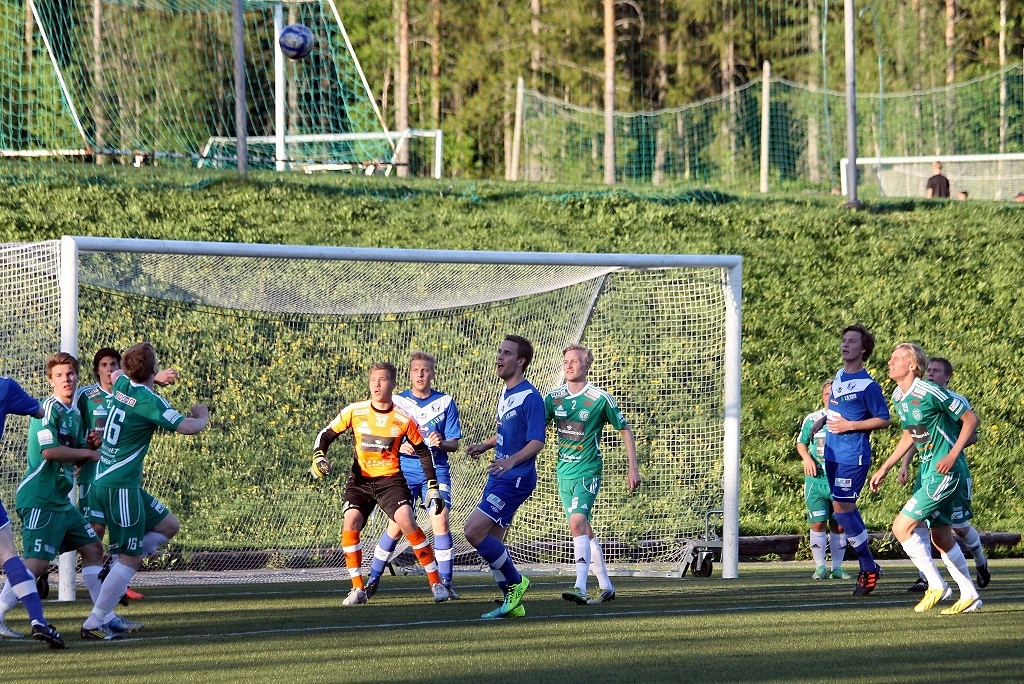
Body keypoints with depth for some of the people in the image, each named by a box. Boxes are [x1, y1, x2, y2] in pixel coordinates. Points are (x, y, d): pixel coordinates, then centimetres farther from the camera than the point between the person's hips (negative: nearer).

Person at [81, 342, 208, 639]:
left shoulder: (122, 384, 6)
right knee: (130, 559, -4)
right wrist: (202, 416, 0)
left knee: (169, 526, 19)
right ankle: (94, 623, -4)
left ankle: (117, 573, 12)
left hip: (104, 479, 9)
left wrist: (156, 379, 43)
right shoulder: (148, 401, -18)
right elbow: (188, 427, -24)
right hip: (121, 487, -9)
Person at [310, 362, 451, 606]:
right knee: (351, 521, -21)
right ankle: (358, 589, -8)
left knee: (406, 521, -22)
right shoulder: (354, 412, -5)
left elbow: (423, 452, 5)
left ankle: (436, 583, -10)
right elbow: (326, 435, 6)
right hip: (360, 480, 2)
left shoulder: (404, 420, -7)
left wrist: (433, 488, 2)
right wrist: (318, 458, -13)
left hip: (391, 479, -2)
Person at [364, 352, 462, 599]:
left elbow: (454, 444, 4)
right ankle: (373, 580, 8)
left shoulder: (445, 403, 4)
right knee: (396, 526, -6)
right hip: (405, 472, 0)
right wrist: (401, 447, -12)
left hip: (436, 471, 0)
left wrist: (442, 443, -18)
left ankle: (445, 582, -6)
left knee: (440, 521, -15)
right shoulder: (397, 402, 5)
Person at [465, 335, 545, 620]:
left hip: (516, 478, -10)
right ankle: (513, 602, 16)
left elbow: (536, 442, -20)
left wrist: (512, 460, -34)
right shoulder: (505, 393, 14)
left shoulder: (530, 397, -14)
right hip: (500, 477, 10)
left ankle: (515, 582, -1)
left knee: (474, 531, -16)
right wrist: (485, 445, 13)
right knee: (492, 542, 8)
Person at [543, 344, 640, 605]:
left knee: (577, 523, -23)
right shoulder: (553, 397, 4)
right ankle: (605, 586, 25)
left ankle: (580, 588, -29)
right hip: (564, 473, 6)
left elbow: (625, 430, 2)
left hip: (588, 471, -6)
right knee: (584, 530, 12)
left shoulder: (600, 398, -7)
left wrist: (633, 469, -1)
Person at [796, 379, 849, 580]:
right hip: (816, 479, 1)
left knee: (839, 525, 3)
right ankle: (820, 566, 3)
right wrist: (807, 458, -2)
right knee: (818, 524, -3)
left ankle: (837, 567, 12)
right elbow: (801, 443, 17)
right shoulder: (811, 420, 6)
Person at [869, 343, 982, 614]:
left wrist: (953, 454, -19)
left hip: (945, 472, -9)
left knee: (902, 527, -12)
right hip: (928, 470, 9)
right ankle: (969, 596, 20)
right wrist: (884, 469, 22)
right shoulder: (900, 399, 8)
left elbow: (971, 419, -12)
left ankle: (936, 586, -3)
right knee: (941, 536, 12)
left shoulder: (930, 393, -18)